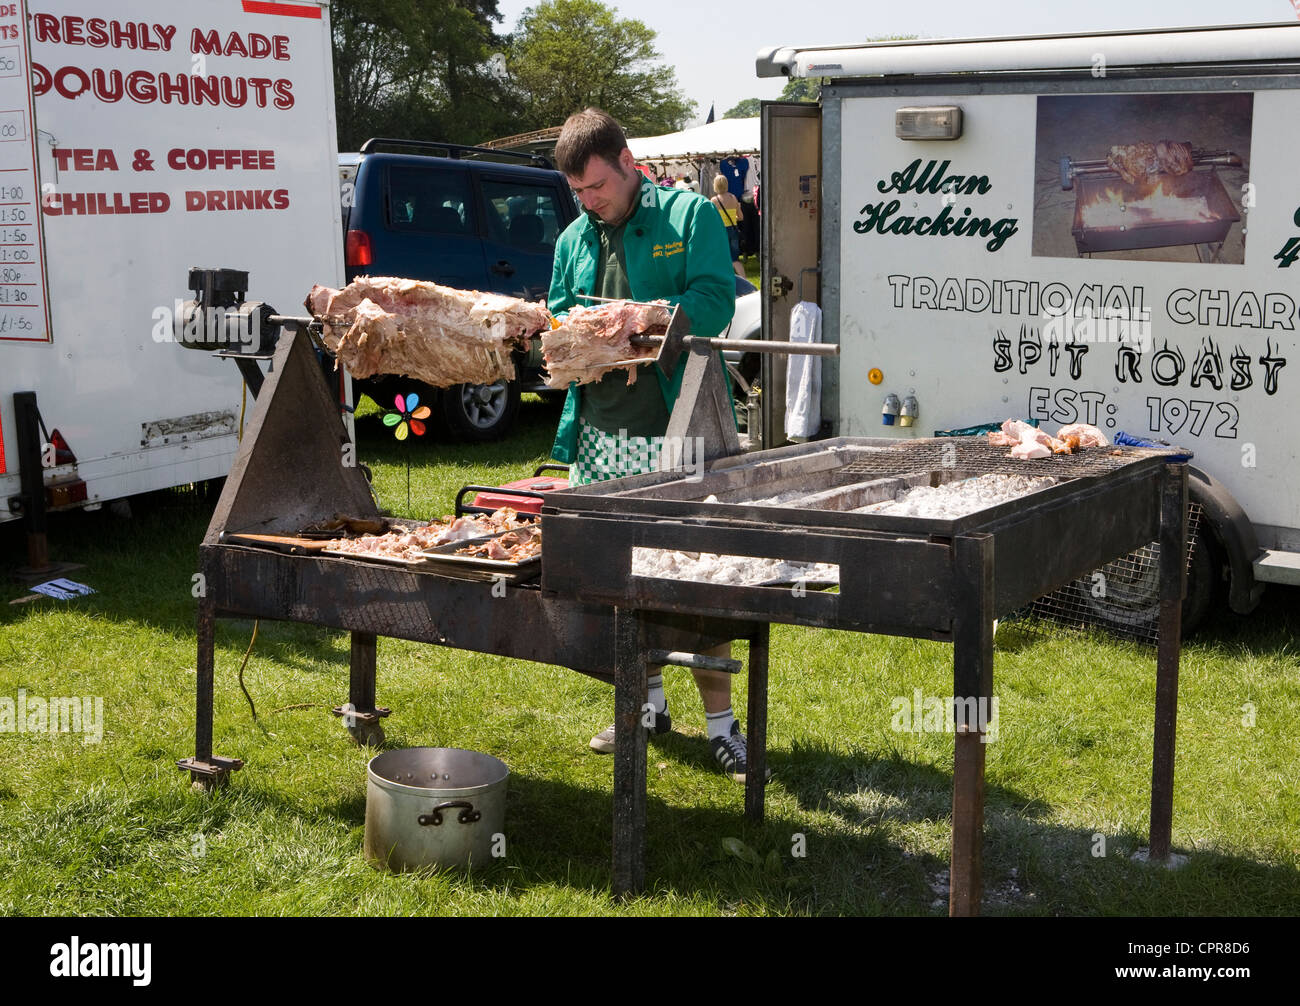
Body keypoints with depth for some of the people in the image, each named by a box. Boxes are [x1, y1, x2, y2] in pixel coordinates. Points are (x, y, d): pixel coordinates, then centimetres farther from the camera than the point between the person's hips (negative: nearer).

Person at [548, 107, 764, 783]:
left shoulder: (690, 216, 1)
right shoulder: (575, 239, 17)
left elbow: (715, 301, -10)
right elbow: (559, 320, 18)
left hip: (675, 430, -6)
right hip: (601, 431, 6)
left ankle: (720, 722, 6)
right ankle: (647, 705, 27)